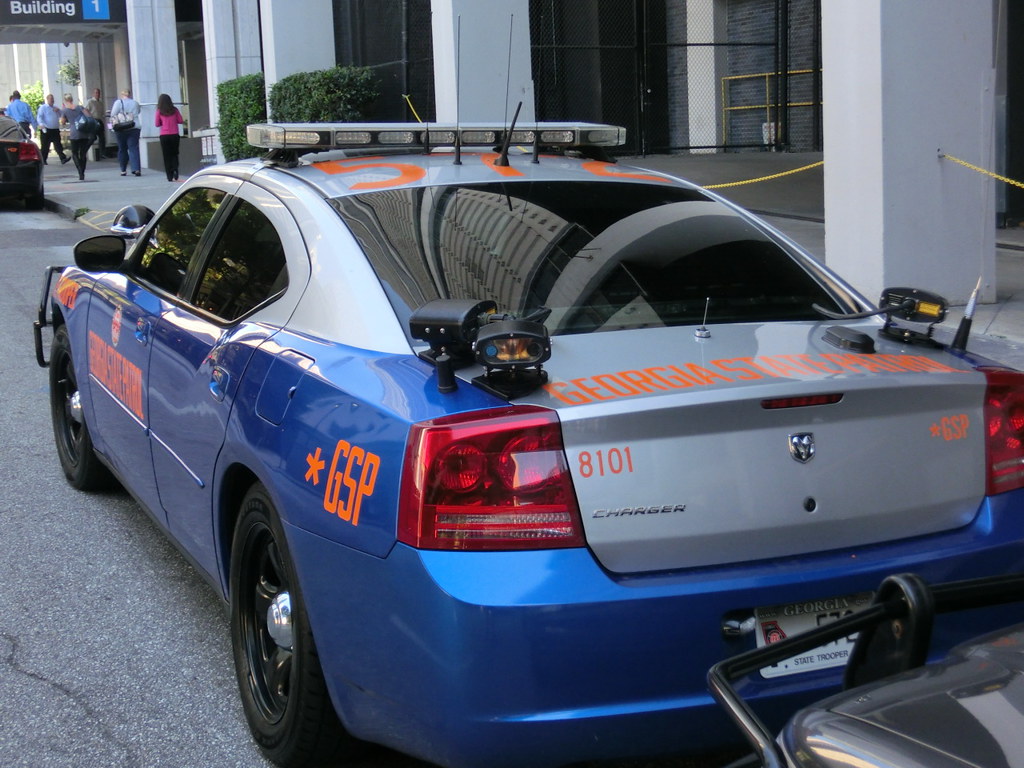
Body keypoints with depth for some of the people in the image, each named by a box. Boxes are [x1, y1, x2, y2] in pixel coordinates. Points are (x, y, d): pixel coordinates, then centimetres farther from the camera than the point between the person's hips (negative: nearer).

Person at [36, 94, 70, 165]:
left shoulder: (55, 108, 20)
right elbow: (39, 117, -8)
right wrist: (41, 124, -26)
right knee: (45, 146, 1)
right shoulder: (43, 107, 2)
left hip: (55, 130, 4)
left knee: (58, 145, -3)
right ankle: (43, 160, 10)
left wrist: (58, 111, -1)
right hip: (46, 130, -4)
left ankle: (63, 158, -9)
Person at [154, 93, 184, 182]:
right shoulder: (174, 110, 0)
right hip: (175, 135, 1)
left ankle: (170, 176, 1)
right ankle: (175, 170, -10)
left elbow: (157, 124, 0)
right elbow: (181, 120, 2)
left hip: (164, 136, -1)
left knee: (167, 157, 4)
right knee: (174, 154, 13)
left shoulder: (159, 112, -3)